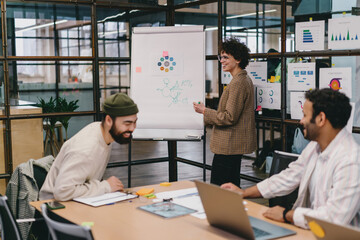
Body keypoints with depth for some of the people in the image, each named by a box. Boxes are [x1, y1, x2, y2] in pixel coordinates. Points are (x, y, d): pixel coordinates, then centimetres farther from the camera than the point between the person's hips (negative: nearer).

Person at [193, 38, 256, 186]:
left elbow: (230, 117, -22)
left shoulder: (238, 83, -19)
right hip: (235, 144, 11)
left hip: (229, 145, -11)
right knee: (232, 185, 17)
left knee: (217, 187, -7)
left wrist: (205, 111, -13)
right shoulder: (245, 79, 15)